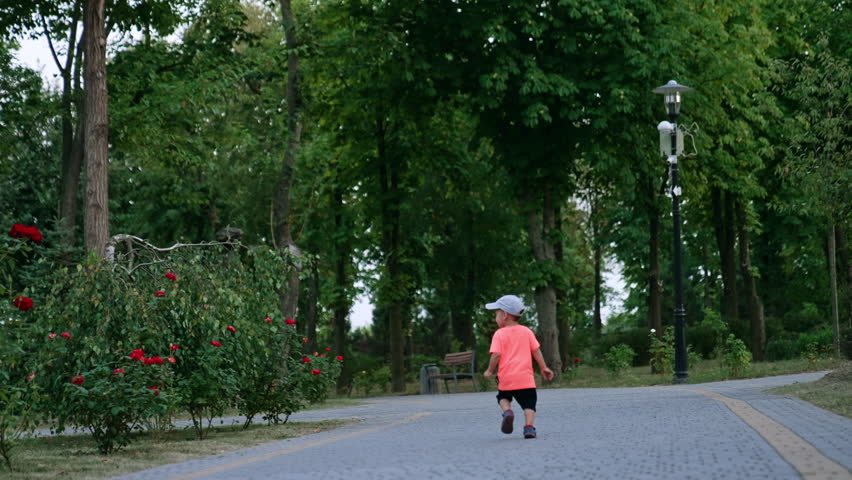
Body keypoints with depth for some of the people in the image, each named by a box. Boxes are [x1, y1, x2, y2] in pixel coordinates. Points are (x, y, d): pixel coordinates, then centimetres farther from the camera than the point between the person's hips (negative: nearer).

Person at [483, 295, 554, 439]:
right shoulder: (527, 331, 9)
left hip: (506, 377, -1)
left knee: (503, 397, 22)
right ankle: (529, 427, -13)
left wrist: (490, 370, 2)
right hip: (525, 377, 2)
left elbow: (496, 354, -10)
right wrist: (544, 368, 12)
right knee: (529, 403, 5)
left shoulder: (499, 334, -2)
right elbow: (536, 351, 7)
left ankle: (507, 411, -7)